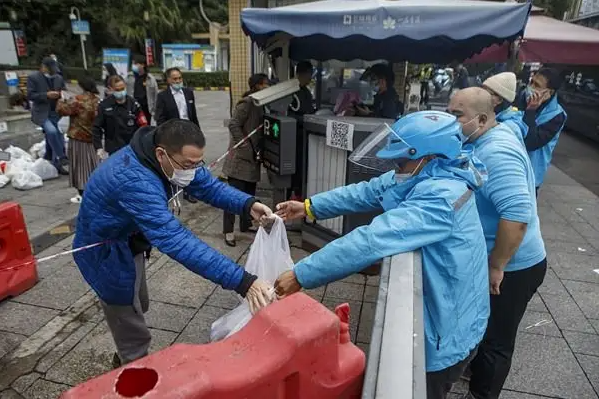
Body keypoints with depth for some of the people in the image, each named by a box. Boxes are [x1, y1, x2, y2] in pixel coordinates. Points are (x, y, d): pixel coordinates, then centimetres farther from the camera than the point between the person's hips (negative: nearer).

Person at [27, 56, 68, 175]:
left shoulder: (59, 78, 10)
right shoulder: (33, 77, -2)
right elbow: (30, 95, -8)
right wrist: (46, 95, -21)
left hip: (56, 112, 5)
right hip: (41, 113, -5)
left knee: (56, 134, 7)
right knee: (51, 131, -29)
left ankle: (56, 163, 16)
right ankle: (61, 157, -20)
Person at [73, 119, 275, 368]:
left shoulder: (175, 158, -16)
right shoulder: (135, 181, -42)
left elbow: (208, 185, -9)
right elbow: (176, 241, -50)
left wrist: (247, 204, -29)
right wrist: (242, 282, -54)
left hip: (129, 241, 9)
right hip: (105, 252, -9)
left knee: (138, 307, 27)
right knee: (135, 336, 3)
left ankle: (125, 362, 53)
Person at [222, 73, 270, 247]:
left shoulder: (259, 104, 13)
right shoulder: (247, 103, -13)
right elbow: (233, 125, -19)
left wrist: (257, 150, 7)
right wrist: (246, 147, -19)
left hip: (252, 157, 9)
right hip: (241, 157, -9)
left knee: (249, 194, 14)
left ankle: (246, 225, 27)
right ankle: (228, 231, 5)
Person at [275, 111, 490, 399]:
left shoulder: (441, 198, -35)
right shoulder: (423, 177, -4)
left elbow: (374, 240, -41)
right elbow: (367, 192, 0)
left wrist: (302, 275, -36)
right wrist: (309, 207, -5)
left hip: (446, 331, -8)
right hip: (432, 314, 8)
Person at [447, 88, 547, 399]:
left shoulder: (496, 153, -28)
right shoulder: (485, 141, 3)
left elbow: (517, 215, -36)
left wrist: (496, 267, -27)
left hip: (512, 268, -9)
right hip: (489, 259, 9)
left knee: (495, 339, 12)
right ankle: (474, 366, 52)